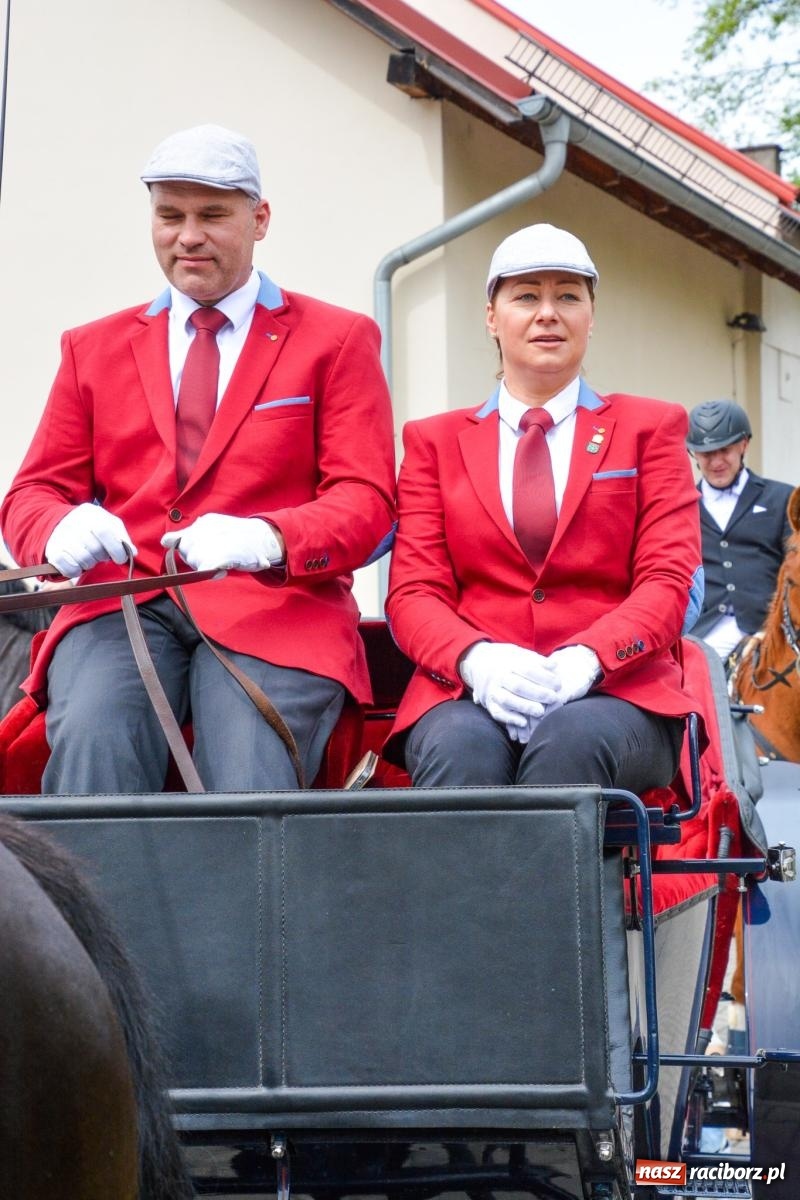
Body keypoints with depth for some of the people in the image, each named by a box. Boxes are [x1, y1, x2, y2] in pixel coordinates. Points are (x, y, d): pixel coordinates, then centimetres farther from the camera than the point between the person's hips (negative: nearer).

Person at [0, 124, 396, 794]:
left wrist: (265, 538, -19)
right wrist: (59, 530, -11)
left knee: (247, 780, -32)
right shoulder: (93, 349, 23)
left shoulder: (336, 341, 13)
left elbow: (366, 503, 3)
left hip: (274, 603, -2)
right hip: (123, 602, 2)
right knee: (90, 739, -32)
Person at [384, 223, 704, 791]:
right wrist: (477, 659, -16)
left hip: (615, 690, -1)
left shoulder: (649, 427, 17)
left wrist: (586, 659, -16)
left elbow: (669, 580, 5)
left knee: (572, 741, -38)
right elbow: (413, 591, 9)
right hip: (470, 692, 1)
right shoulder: (435, 441, 20)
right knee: (460, 747, -36)